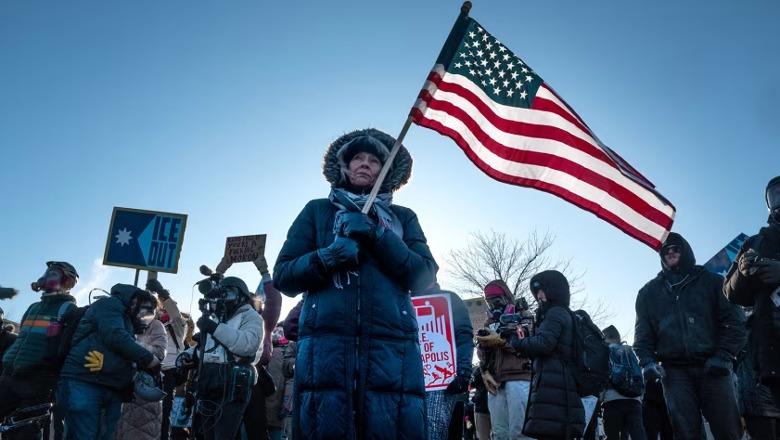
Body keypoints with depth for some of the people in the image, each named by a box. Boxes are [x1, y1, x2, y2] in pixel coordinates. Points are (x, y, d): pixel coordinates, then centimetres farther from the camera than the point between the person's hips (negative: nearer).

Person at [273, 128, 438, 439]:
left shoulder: (403, 218, 20)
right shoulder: (317, 211, 19)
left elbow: (425, 276, 6)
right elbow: (283, 277, 11)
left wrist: (377, 236, -5)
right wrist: (326, 257, -8)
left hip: (391, 345, 1)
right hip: (326, 343, 0)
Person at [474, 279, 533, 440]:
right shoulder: (489, 323, 26)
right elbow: (482, 352, 20)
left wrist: (501, 341, -10)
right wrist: (485, 372, 1)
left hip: (518, 378, -5)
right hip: (495, 382, 5)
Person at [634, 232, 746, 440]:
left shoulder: (711, 281, 12)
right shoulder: (649, 292, 16)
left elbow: (735, 321, 5)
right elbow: (642, 333, 12)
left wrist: (724, 356, -7)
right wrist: (647, 361, -4)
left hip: (712, 368, -1)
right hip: (674, 372, 1)